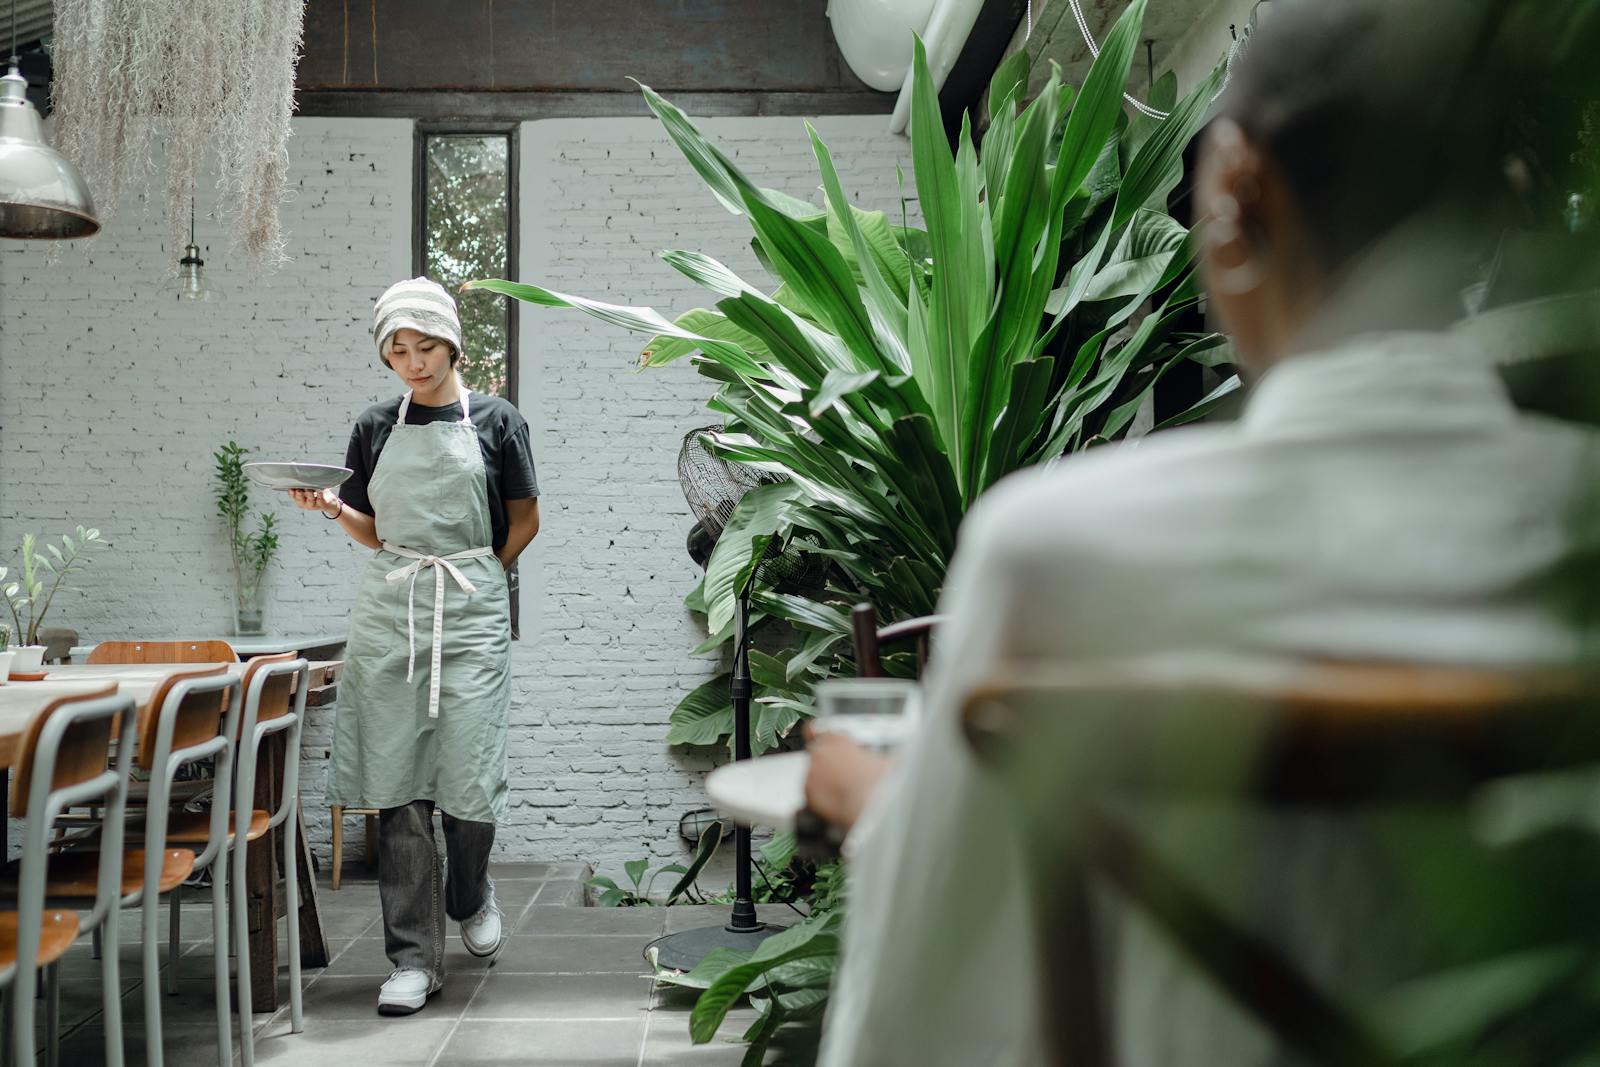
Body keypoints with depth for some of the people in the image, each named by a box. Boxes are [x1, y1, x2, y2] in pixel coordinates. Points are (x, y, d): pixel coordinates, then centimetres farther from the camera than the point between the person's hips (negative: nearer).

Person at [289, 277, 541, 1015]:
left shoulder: (495, 420, 4)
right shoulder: (376, 427, 10)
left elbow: (524, 519, 11)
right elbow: (375, 530, 15)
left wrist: (477, 574, 4)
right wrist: (333, 509, -3)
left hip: (472, 615, -2)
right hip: (388, 612, 2)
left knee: (470, 781, -6)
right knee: (397, 788, -1)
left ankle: (470, 896, 27)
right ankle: (414, 957, 8)